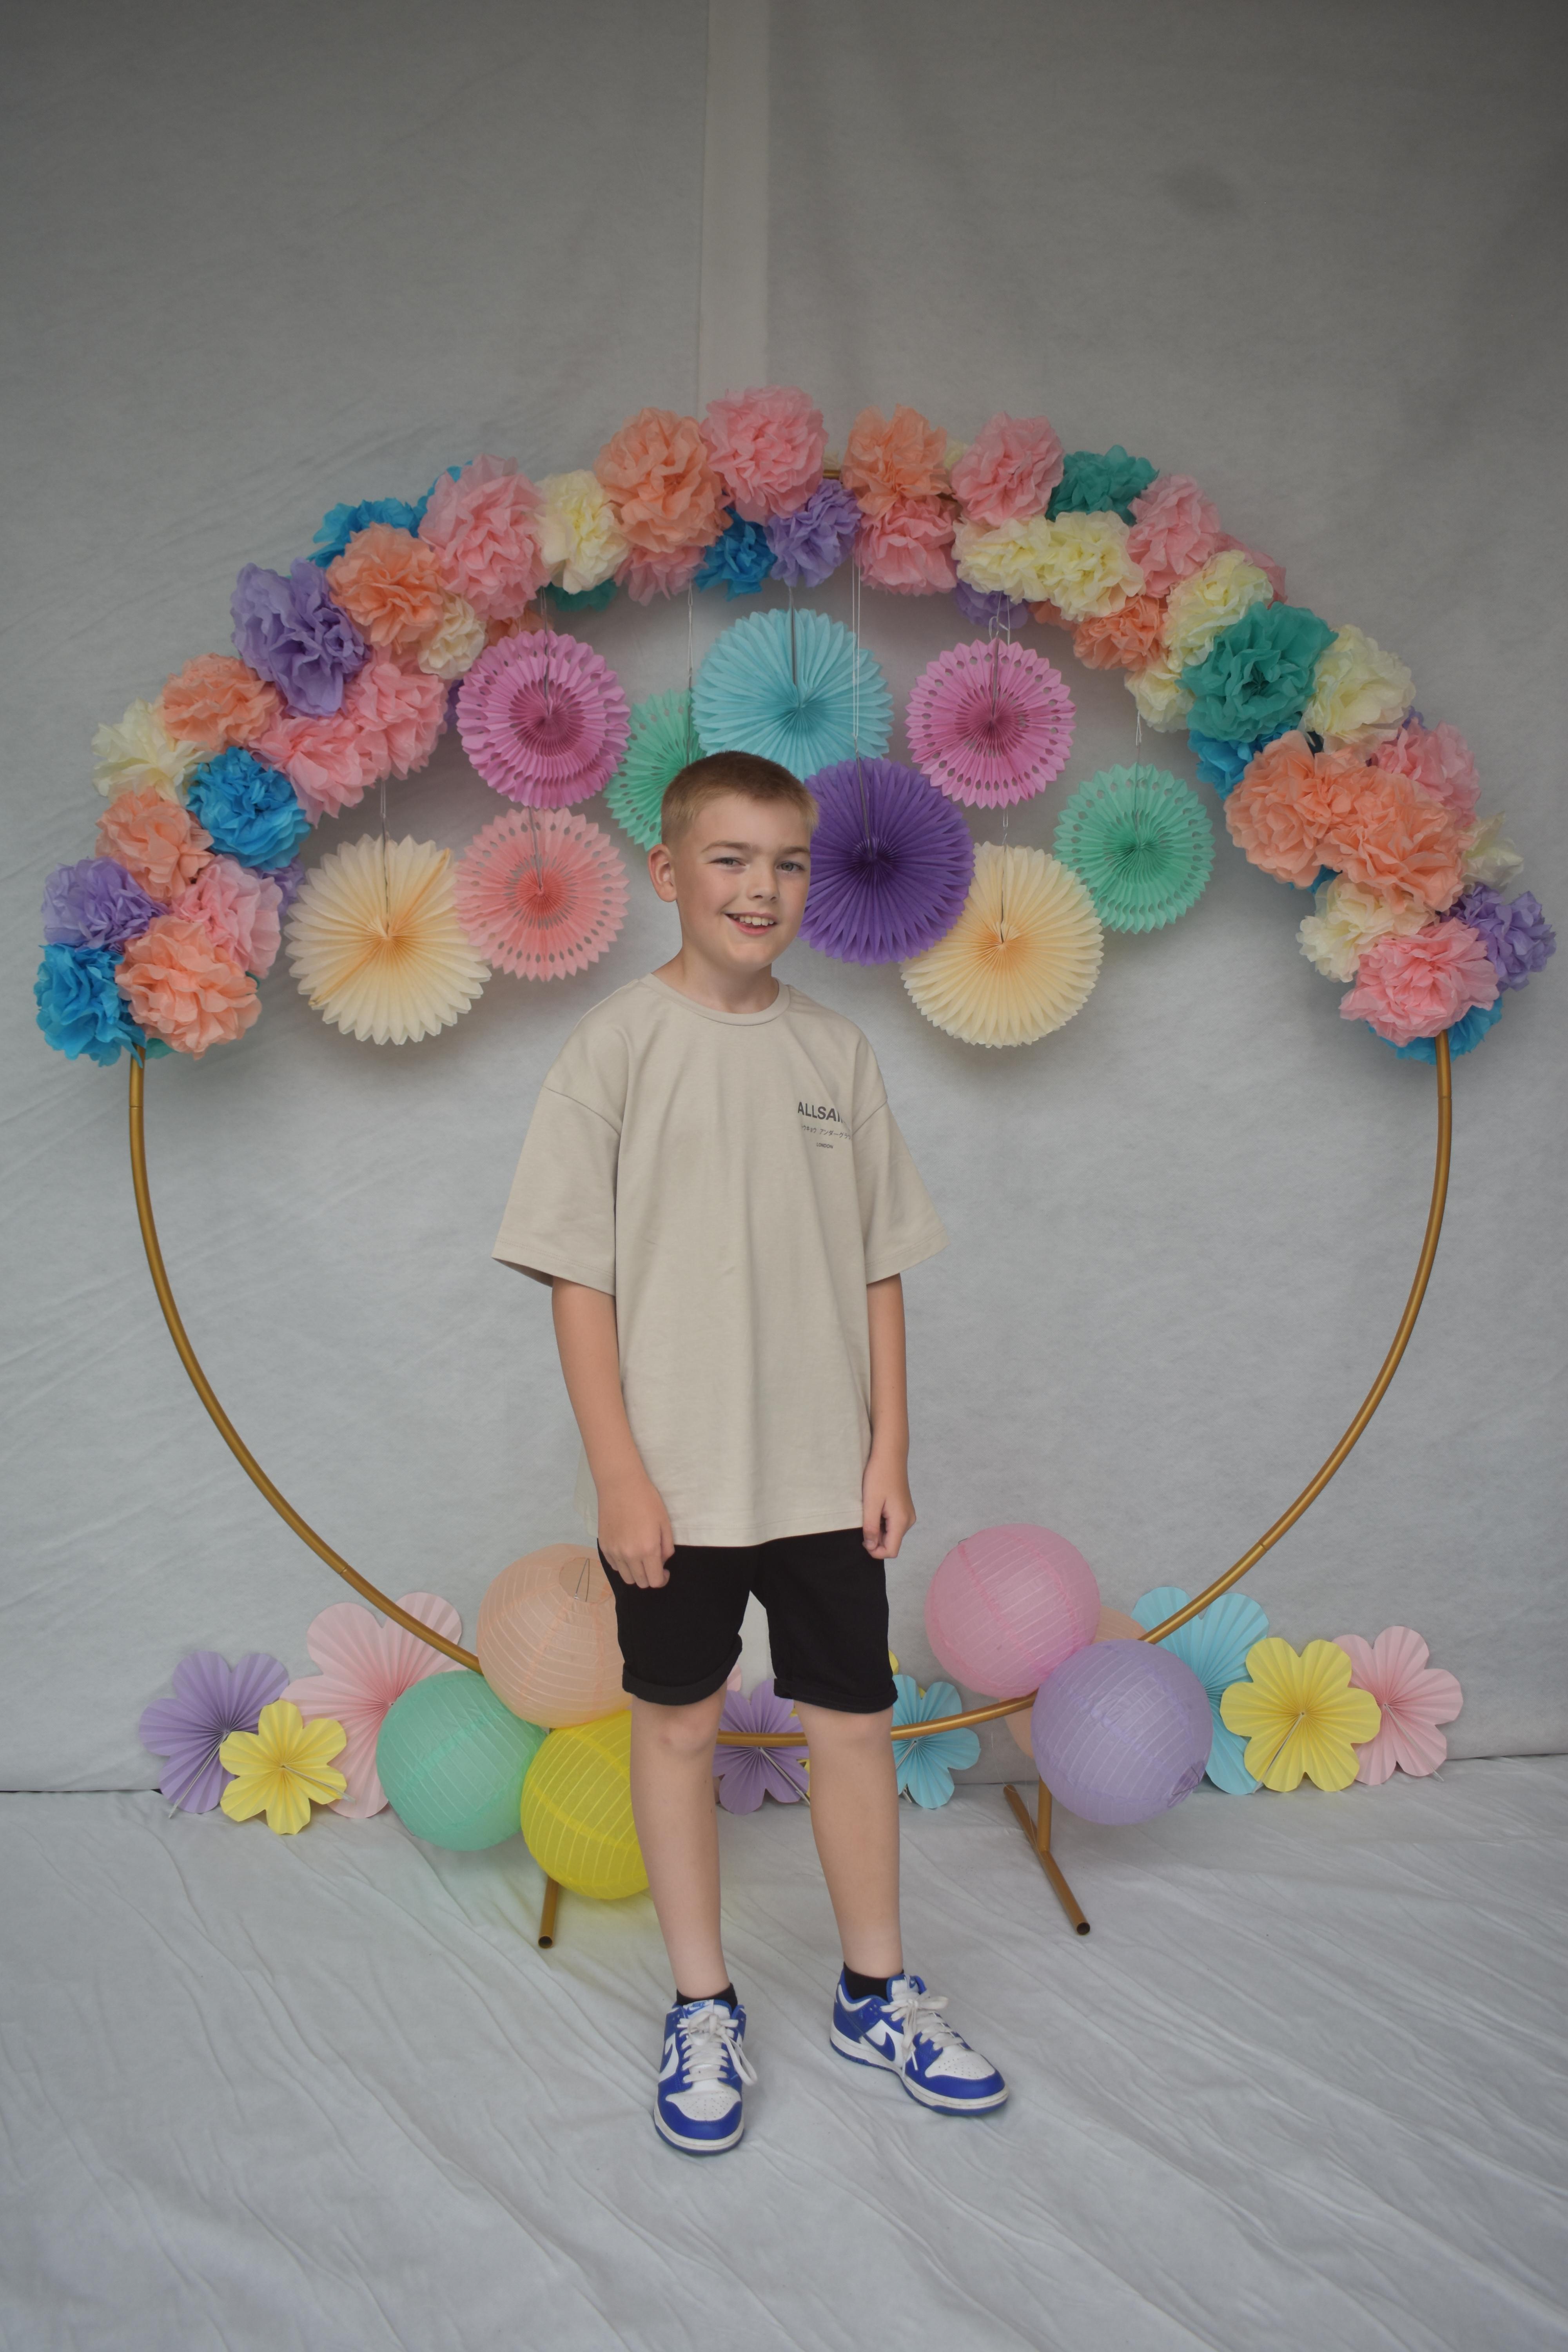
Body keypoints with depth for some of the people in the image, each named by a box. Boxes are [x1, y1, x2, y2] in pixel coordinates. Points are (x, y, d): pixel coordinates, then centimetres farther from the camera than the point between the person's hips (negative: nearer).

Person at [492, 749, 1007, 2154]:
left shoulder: (836, 1051, 4)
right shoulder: (619, 1046, -6)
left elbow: (878, 1269, 8)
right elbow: (579, 1276, -8)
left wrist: (889, 1446, 4)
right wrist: (620, 1472, -11)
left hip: (826, 1473, 3)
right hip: (674, 1481, -3)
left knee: (854, 1722, 12)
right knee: (680, 1724, 11)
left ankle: (877, 1997, 33)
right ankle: (704, 2014, 30)